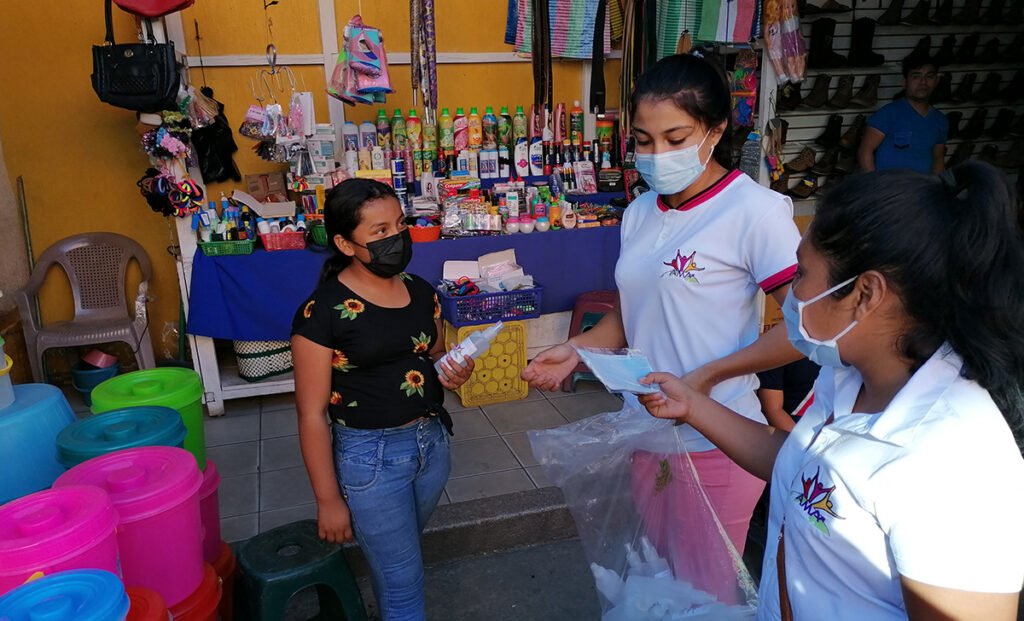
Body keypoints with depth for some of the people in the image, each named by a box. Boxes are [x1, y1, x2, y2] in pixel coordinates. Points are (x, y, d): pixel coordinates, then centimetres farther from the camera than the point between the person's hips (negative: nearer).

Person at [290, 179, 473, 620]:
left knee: (397, 556, 25)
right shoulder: (323, 312, -18)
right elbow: (312, 414, -14)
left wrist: (453, 373, -8)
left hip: (431, 442, 6)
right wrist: (328, 500, -11)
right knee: (404, 582, 8)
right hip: (370, 455, -5)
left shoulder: (421, 291, 1)